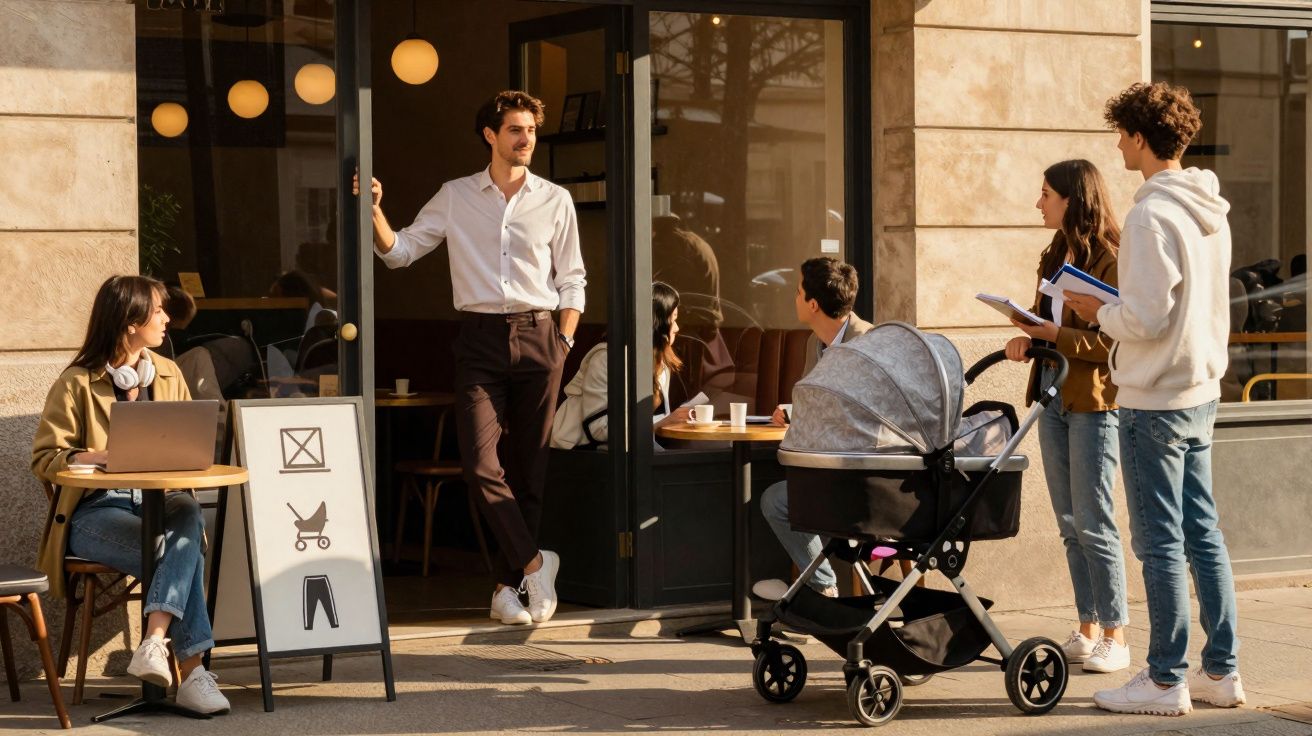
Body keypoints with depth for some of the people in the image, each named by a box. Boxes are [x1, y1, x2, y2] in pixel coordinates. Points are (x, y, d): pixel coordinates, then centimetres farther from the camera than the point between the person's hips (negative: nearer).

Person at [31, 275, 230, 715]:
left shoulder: (169, 375, 15)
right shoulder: (77, 384, -1)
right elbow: (44, 459, -2)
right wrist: (98, 456, -21)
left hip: (159, 500, 4)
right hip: (95, 510, -4)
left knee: (189, 513, -35)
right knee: (185, 554, -31)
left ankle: (154, 643, -47)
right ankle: (191, 672, -32)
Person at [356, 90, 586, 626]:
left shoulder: (554, 201, 8)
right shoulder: (455, 198, 8)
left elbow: (571, 280, 11)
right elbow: (399, 252, 10)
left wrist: (564, 341, 1)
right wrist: (375, 212, -7)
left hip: (538, 336, 0)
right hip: (480, 340, 0)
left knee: (528, 468, 2)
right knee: (481, 465, -14)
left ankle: (508, 586, 10)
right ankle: (533, 563, -2)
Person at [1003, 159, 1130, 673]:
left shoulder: (1110, 260, -12)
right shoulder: (1054, 257, 14)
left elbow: (1114, 342, -16)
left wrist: (1055, 334, -21)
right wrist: (1028, 339, 1)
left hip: (1094, 403, -8)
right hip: (1053, 397, 8)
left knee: (1093, 522, -5)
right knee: (1069, 523, 10)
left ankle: (1114, 636, 2)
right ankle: (1087, 628, 17)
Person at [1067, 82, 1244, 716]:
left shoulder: (1151, 216, -18)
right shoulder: (1209, 211, 10)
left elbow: (1145, 318, -22)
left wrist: (1099, 313, -4)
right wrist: (1115, 309, 15)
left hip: (1154, 399, -9)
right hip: (1201, 389, 9)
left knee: (1159, 542, -2)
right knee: (1202, 533, 13)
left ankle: (1166, 681, 3)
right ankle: (1221, 670, 18)